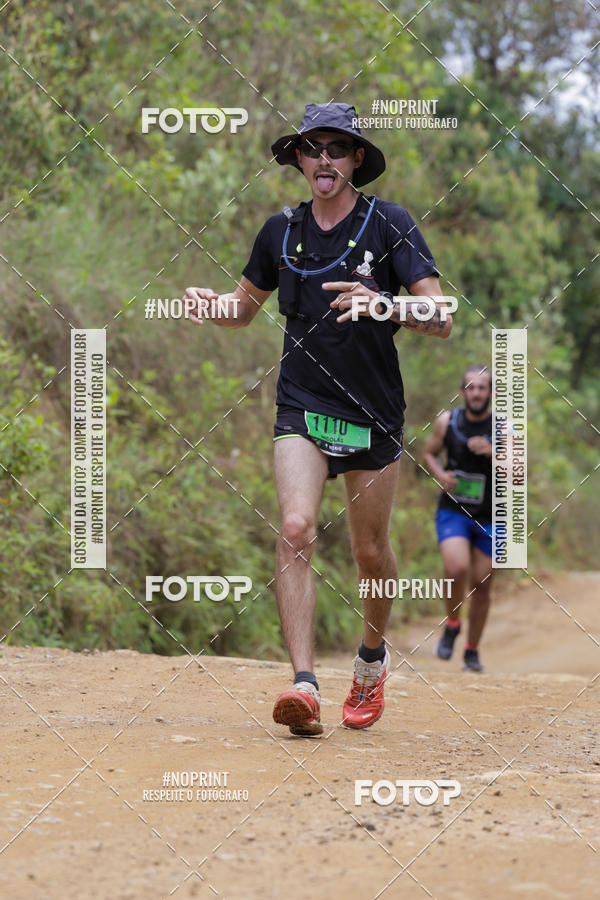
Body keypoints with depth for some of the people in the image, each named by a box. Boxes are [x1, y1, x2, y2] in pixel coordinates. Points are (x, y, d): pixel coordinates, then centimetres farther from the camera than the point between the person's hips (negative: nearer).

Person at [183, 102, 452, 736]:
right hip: (303, 407, 1)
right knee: (296, 529, -20)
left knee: (370, 552, 8)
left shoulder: (389, 225, -5)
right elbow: (246, 307, 21)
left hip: (374, 413, -1)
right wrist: (212, 307, -2)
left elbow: (441, 320, -11)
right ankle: (304, 687, -26)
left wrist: (382, 305, -30)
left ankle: (373, 657, 38)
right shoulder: (281, 231, 6)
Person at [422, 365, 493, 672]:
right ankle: (452, 624, 2)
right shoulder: (447, 422, -2)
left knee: (481, 585, 5)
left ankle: (472, 651, 22)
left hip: (489, 518, 1)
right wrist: (440, 474, -7)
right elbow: (429, 453, 14)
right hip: (453, 511, -1)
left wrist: (493, 453, -29)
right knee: (456, 569, -25)